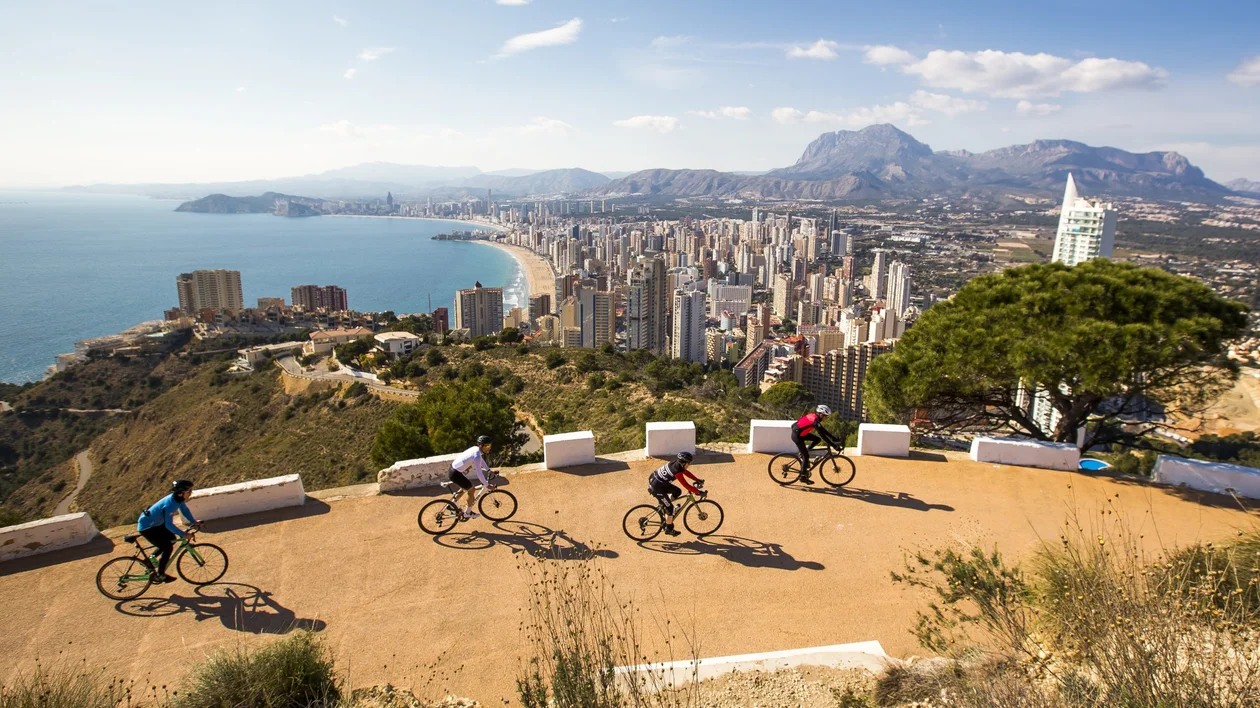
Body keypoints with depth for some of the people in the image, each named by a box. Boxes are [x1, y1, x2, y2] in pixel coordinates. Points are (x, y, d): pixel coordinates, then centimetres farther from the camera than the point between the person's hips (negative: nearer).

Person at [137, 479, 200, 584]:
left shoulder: (178, 498, -10)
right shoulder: (170, 504, -36)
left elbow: (184, 509, 7)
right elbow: (169, 525, -34)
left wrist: (194, 521, -1)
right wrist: (183, 534, -30)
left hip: (156, 523, 9)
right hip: (146, 527, -9)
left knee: (172, 539, 15)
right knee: (167, 547, -9)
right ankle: (160, 575, 5)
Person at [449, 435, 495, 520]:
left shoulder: (475, 448, 2)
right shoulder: (476, 456, -26)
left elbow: (481, 460, 22)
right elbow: (479, 473, -23)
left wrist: (489, 471, 25)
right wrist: (487, 485, -13)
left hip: (453, 469, 10)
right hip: (455, 474, -9)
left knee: (465, 488, 27)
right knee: (471, 490, 3)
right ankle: (467, 513, 17)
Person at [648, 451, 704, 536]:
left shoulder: (676, 463, -1)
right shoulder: (677, 471, -27)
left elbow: (686, 472, 14)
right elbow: (686, 485, -24)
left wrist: (698, 480, 13)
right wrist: (699, 492, -17)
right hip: (656, 487, -9)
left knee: (677, 492, 14)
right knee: (669, 507, 2)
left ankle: (663, 505, 25)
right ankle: (669, 530, 16)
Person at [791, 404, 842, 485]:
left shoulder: (814, 417, 5)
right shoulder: (815, 421, -22)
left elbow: (823, 430, 15)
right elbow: (823, 436, -23)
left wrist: (834, 439, 14)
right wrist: (834, 445, -21)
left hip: (800, 433, 9)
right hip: (797, 435, -9)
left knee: (817, 439, 7)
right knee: (806, 456, -3)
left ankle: (803, 454, 12)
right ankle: (803, 477, 5)